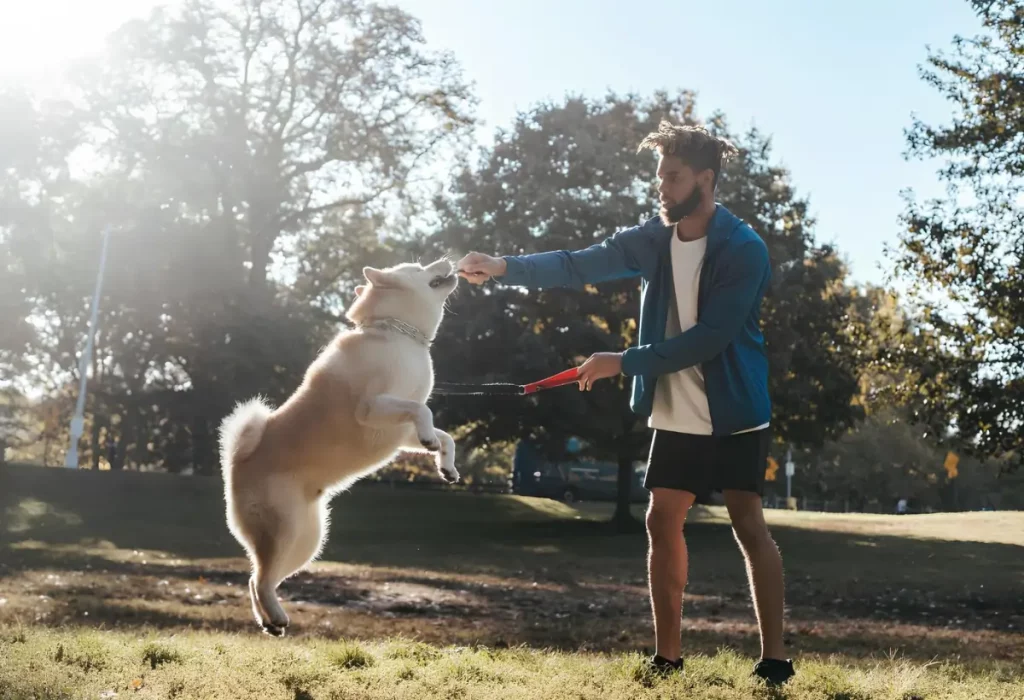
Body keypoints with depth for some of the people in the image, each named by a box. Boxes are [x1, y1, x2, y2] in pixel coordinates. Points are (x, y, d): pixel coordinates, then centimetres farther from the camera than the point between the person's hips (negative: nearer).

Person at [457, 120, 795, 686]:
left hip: (734, 413, -6)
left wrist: (624, 362, -23)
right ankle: (667, 655, 16)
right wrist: (504, 267, -19)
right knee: (663, 523, 6)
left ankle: (774, 657, 4)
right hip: (675, 414, 6)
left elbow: (709, 337, -23)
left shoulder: (744, 250, -17)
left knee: (749, 527, -5)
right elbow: (580, 265, -5)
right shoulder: (655, 238, 1)